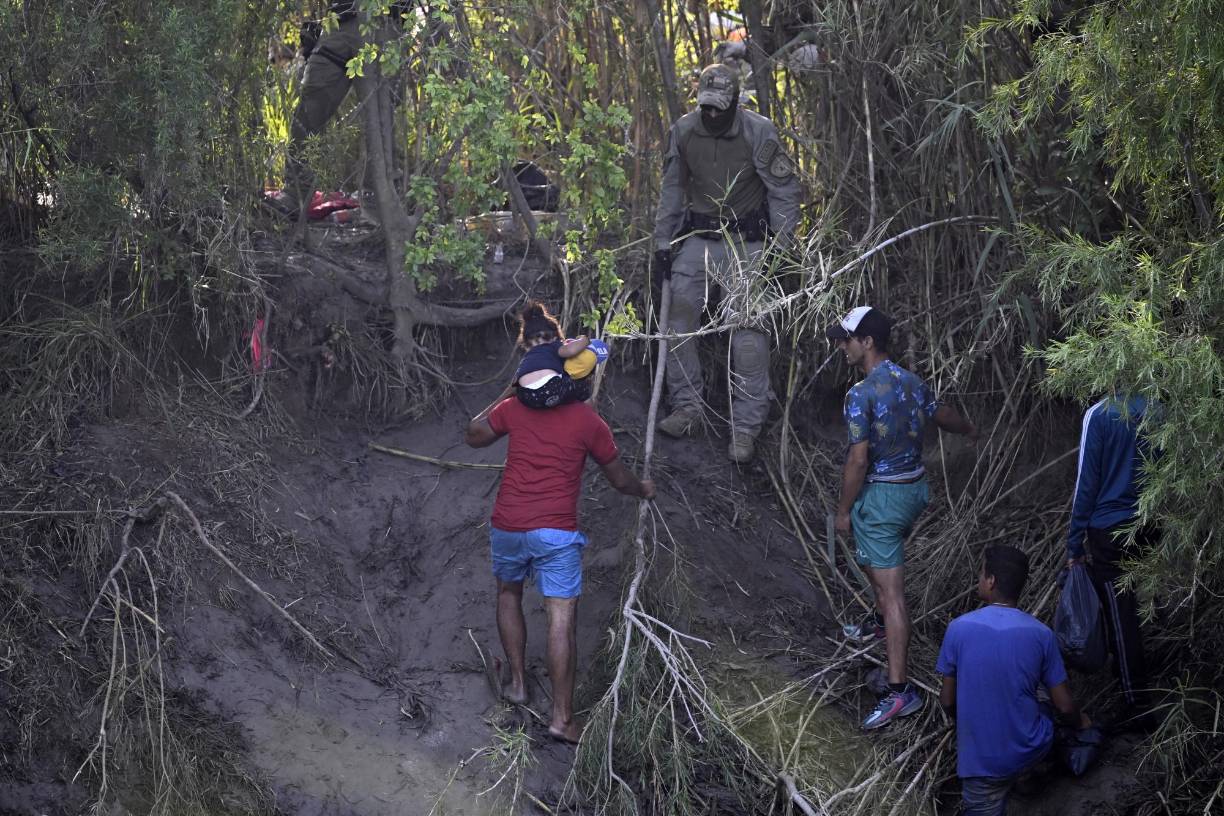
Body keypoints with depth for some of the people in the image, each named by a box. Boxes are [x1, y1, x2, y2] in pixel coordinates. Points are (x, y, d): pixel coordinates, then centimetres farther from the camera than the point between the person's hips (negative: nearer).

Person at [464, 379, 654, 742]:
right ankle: (561, 716, -6)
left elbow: (473, 436, 19)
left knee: (508, 593, 28)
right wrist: (644, 490, 34)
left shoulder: (515, 408, 2)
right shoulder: (589, 422, 0)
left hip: (507, 528, 3)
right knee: (562, 620, -3)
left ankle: (517, 682, 28)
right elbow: (621, 480, 12)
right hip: (556, 532, -3)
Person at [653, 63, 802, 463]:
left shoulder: (759, 133, -15)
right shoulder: (682, 131, -5)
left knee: (748, 334, -8)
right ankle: (687, 406, 15)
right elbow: (672, 190, 7)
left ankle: (745, 426, -3)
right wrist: (663, 243, 7)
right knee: (679, 320, 0)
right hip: (698, 238, 4)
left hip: (745, 244, -4)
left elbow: (784, 192, -8)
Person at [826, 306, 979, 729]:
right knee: (875, 562, 34)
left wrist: (844, 510, -10)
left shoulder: (861, 395, -21)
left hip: (881, 496, -8)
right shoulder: (912, 382, 3)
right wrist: (969, 429, 45)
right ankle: (881, 623, 58)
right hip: (915, 486, 8)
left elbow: (858, 461, -22)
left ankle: (900, 690, -12)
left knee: (891, 590, -10)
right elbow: (943, 415, 22)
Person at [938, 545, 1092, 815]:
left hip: (982, 760, -2)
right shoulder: (1041, 633, -8)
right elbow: (1065, 706, -2)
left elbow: (947, 701, -2)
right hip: (1031, 749, 2)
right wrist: (1081, 723, 21)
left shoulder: (959, 629, -11)